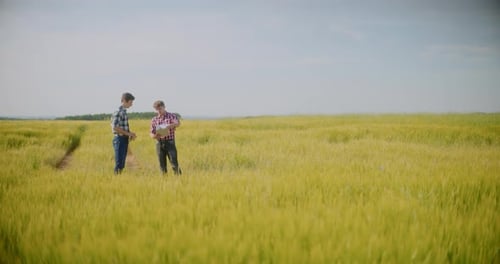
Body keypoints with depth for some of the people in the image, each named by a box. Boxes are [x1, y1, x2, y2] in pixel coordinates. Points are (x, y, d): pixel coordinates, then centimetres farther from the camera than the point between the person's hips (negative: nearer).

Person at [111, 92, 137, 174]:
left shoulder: (124, 112, 14)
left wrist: (130, 134, 5)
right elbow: (115, 127, -20)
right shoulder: (118, 112, -14)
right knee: (119, 163, -7)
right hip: (119, 139, -9)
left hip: (124, 139, 9)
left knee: (122, 164, 10)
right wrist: (128, 133, -16)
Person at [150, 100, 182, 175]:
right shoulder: (154, 120, 10)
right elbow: (152, 133, 11)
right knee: (162, 165, 5)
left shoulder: (172, 116, 1)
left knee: (174, 163, -8)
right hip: (159, 144, 3)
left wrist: (169, 126, -40)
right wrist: (155, 136, -13)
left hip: (170, 142, -3)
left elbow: (178, 123, -20)